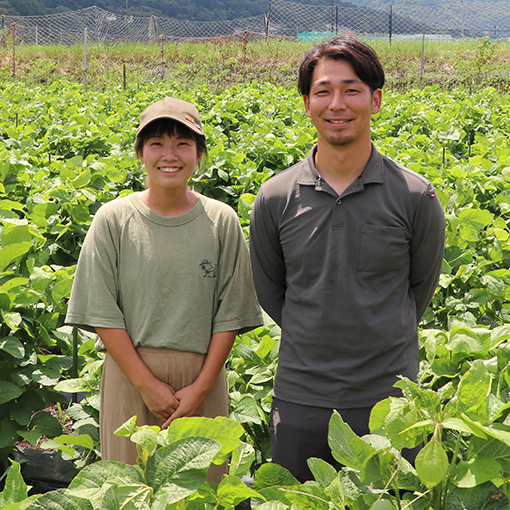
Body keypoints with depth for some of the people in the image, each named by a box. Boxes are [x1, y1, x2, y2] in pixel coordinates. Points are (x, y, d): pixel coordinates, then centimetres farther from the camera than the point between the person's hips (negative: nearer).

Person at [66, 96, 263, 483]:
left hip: (202, 375, 1)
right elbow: (102, 312, -4)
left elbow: (230, 313, 1)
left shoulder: (222, 221, 0)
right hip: (131, 372, 0)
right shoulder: (113, 219, -2)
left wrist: (201, 387, -7)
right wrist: (147, 383, -9)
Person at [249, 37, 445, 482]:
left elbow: (421, 286, 8)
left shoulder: (415, 197, -6)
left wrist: (381, 341, 10)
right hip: (299, 401, 1)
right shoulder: (275, 198, -3)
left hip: (388, 400, -1)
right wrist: (317, 343, 9)